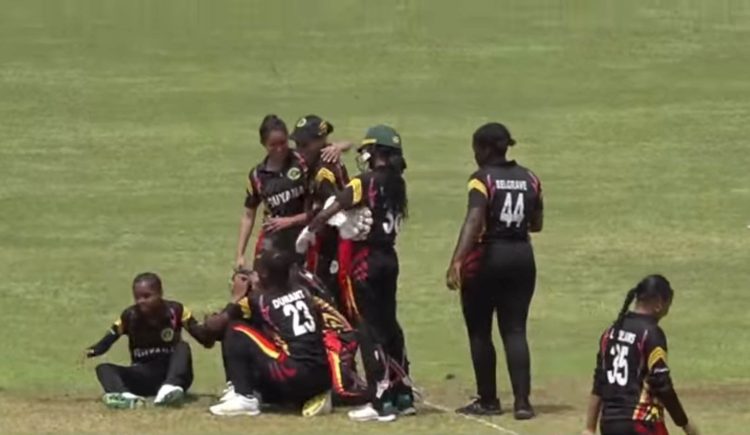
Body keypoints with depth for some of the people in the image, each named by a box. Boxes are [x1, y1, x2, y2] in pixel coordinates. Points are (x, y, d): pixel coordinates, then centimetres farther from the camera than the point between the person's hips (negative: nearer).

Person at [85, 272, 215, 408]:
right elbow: (109, 339, -5)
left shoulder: (175, 311, -7)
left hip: (172, 372, -2)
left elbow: (204, 337, -10)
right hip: (144, 377, 2)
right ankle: (126, 396, -51)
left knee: (183, 347, -28)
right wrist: (91, 352, -25)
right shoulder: (129, 316, -2)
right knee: (104, 368, -17)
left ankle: (169, 388, -55)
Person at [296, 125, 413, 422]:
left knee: (369, 329, -3)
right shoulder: (397, 183, 7)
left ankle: (381, 402, -5)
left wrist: (308, 232, -4)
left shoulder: (366, 182, -14)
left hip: (367, 260, -7)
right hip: (389, 258, 7)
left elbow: (331, 210, -18)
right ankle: (403, 395, 21)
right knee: (389, 324, 16)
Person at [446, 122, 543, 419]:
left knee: (479, 331, 8)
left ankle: (488, 400, 12)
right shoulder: (529, 179, 7)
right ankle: (522, 401, -6)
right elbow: (536, 224, 14)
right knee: (515, 330, 5)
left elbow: (473, 221, -24)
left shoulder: (482, 179, -10)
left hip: (487, 258, -5)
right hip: (522, 257, 5)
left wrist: (457, 261, -32)